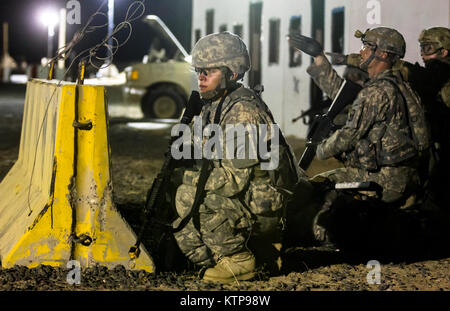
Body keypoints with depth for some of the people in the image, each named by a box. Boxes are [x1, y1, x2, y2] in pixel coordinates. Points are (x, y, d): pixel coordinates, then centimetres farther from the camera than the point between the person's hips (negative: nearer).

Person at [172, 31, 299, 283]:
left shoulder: (244, 111, -20)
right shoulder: (211, 107, 10)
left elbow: (235, 178, -26)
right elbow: (202, 162, 16)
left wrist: (191, 179, -18)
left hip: (265, 207, -9)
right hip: (241, 200, 9)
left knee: (188, 199, -24)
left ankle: (239, 260, -11)